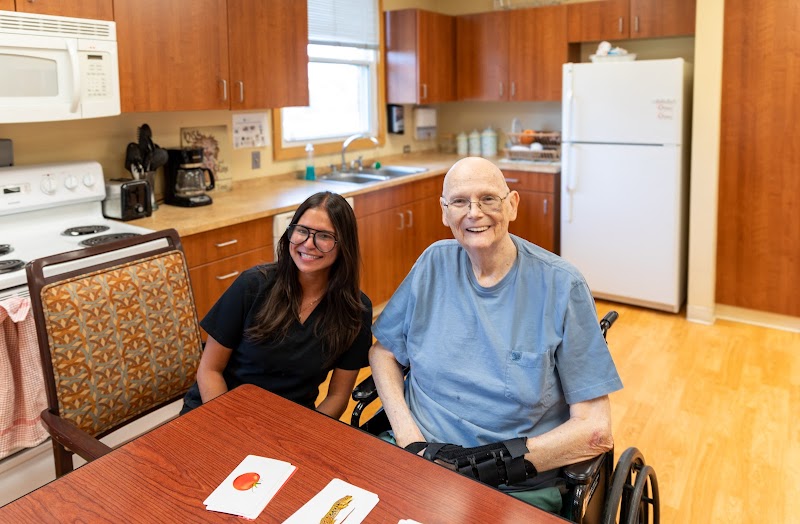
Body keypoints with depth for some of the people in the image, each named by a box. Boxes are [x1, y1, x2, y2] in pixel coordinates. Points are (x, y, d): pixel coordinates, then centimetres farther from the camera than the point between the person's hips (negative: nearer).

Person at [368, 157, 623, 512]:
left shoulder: (561, 286, -8)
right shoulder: (435, 263, 2)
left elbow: (595, 430, -8)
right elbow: (384, 352, 8)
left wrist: (495, 461, -17)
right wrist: (410, 441, -8)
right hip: (419, 455, 3)